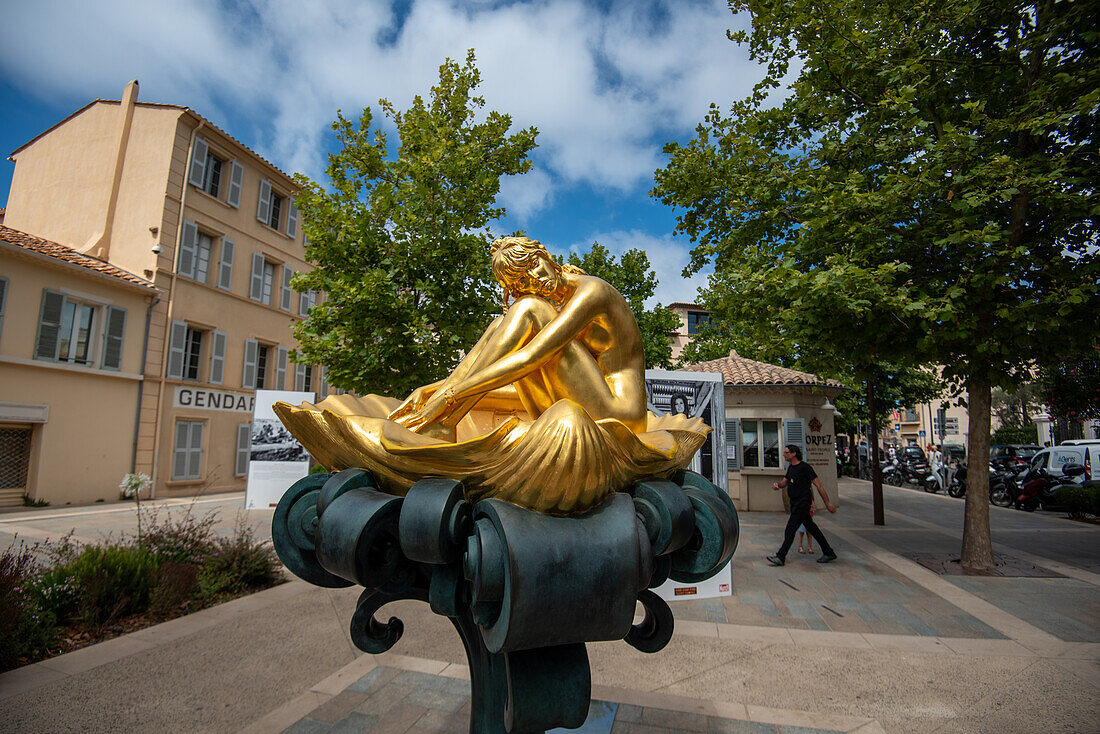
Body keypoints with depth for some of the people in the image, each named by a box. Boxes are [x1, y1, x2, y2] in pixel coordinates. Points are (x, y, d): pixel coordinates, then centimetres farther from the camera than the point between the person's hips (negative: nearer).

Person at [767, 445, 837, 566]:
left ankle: (780, 557, -9)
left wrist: (827, 503, -11)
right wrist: (777, 484, -6)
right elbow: (784, 482, 18)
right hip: (795, 503, 9)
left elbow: (818, 485, -13)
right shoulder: (791, 467, 12)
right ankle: (829, 553, 27)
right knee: (811, 527, 16)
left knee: (790, 530, -10)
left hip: (803, 502, -9)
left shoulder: (805, 467, -14)